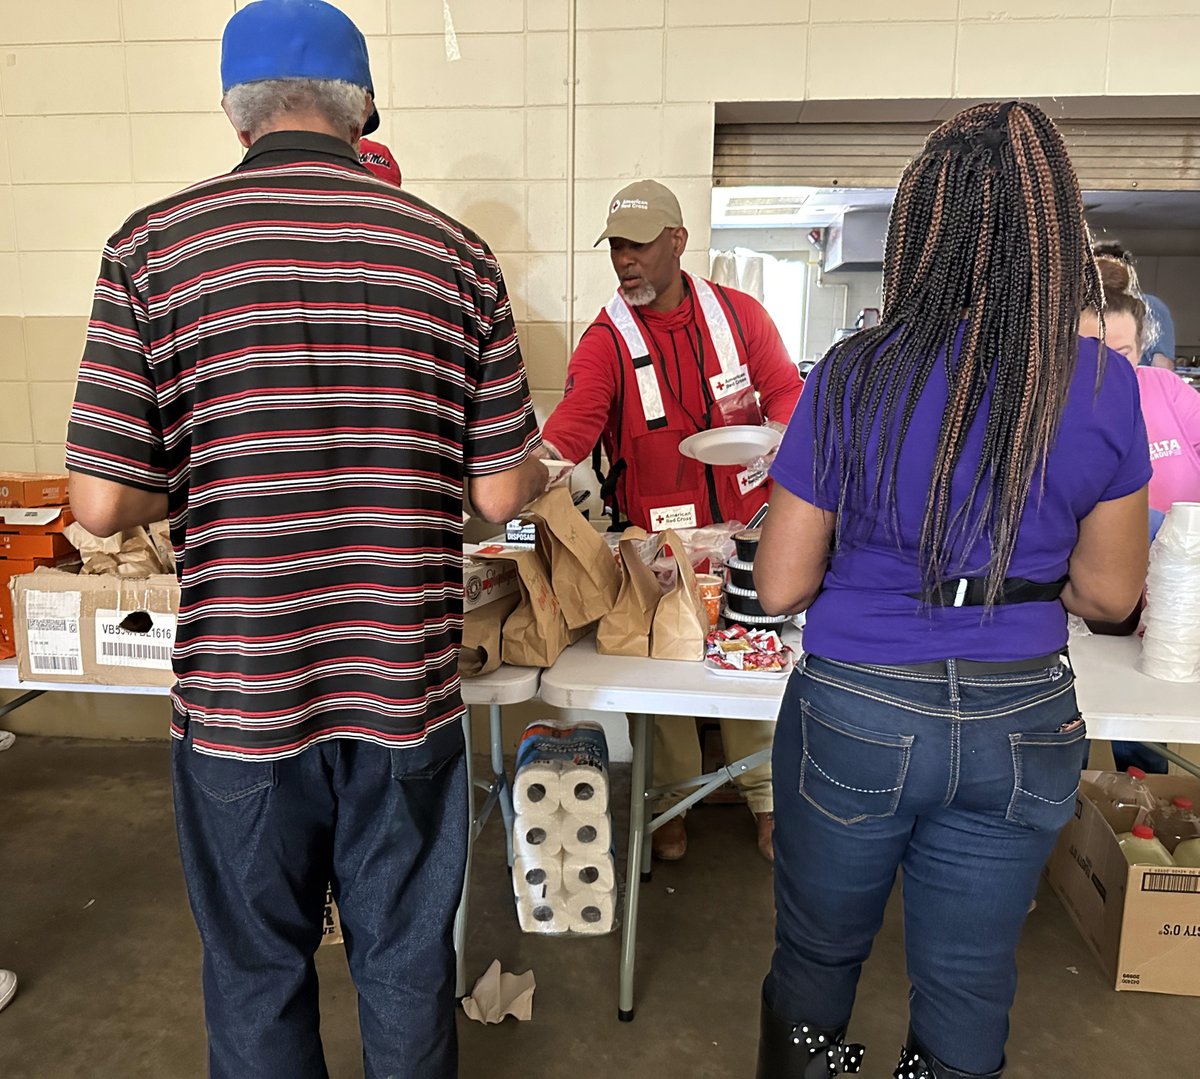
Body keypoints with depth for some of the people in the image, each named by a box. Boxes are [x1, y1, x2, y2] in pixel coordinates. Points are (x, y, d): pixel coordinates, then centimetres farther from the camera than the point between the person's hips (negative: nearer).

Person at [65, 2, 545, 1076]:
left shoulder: (154, 248, -6)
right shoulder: (455, 252, -3)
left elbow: (104, 503, -10)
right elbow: (501, 494, -3)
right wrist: (540, 466, 19)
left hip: (237, 696, 0)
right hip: (406, 691, 1)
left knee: (257, 969, 22)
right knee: (407, 961, 21)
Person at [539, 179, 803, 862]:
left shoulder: (740, 314, 4)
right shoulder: (606, 340, -3)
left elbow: (787, 390, 6)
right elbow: (580, 412, -20)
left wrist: (778, 434, -17)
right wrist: (546, 454, -41)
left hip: (744, 525, 1)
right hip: (655, 538, -1)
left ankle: (766, 797, 29)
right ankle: (673, 802, 27)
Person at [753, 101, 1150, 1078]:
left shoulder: (853, 377, -14)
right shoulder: (1104, 387, -8)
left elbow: (781, 587, -11)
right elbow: (1110, 593, 0)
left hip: (856, 714, -2)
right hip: (1022, 723, 2)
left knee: (817, 958, 22)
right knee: (970, 983, 20)